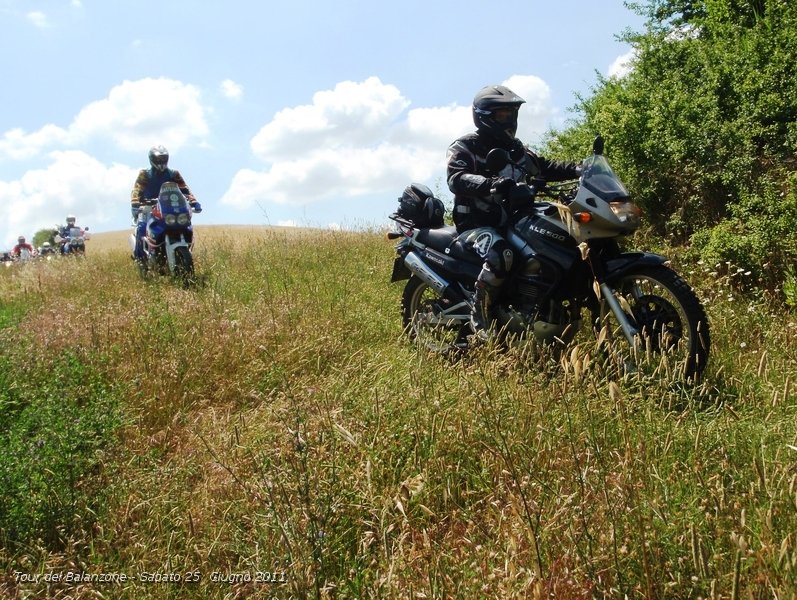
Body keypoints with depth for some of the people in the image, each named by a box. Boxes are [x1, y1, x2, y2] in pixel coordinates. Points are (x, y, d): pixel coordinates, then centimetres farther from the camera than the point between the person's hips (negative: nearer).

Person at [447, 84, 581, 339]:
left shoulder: (515, 149, 19)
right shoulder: (464, 147, -4)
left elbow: (543, 167, 19)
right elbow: (457, 179, -22)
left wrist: (577, 169, 2)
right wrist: (491, 184, -40)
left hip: (511, 221, 8)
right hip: (477, 223, -8)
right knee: (501, 253, -37)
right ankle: (479, 313, -23)